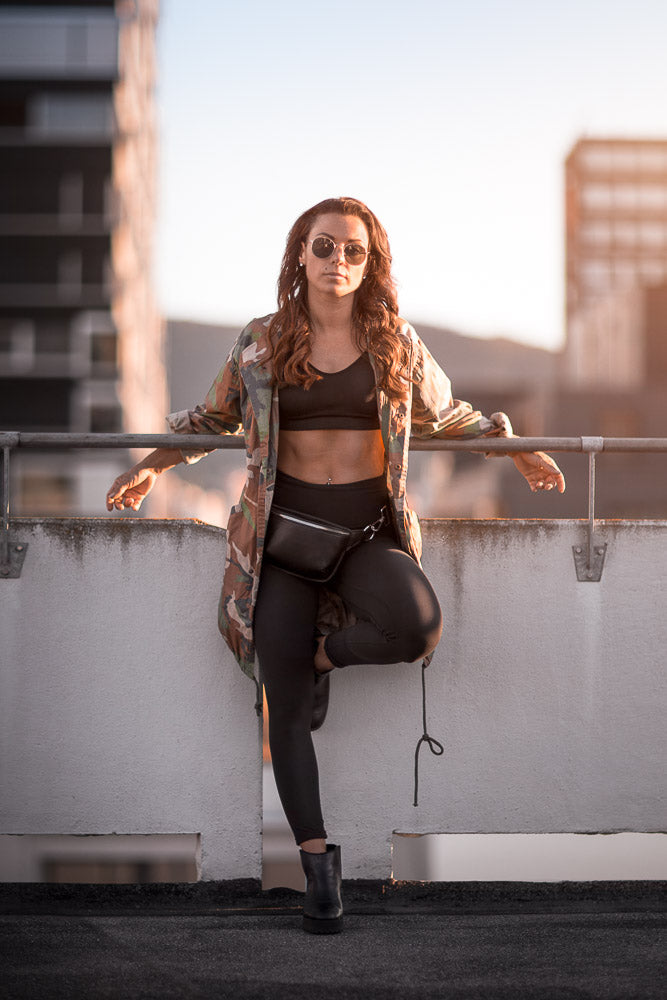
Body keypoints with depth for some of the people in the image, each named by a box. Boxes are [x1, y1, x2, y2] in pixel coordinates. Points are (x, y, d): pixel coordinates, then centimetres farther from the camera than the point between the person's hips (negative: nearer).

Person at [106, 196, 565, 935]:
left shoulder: (396, 343, 5)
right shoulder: (261, 342, 5)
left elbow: (444, 415, 21)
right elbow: (213, 417, 20)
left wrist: (515, 449, 18)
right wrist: (151, 466, 14)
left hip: (369, 533, 0)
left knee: (417, 627, -32)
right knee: (286, 707, -4)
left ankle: (326, 652, 2)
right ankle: (317, 860, 7)